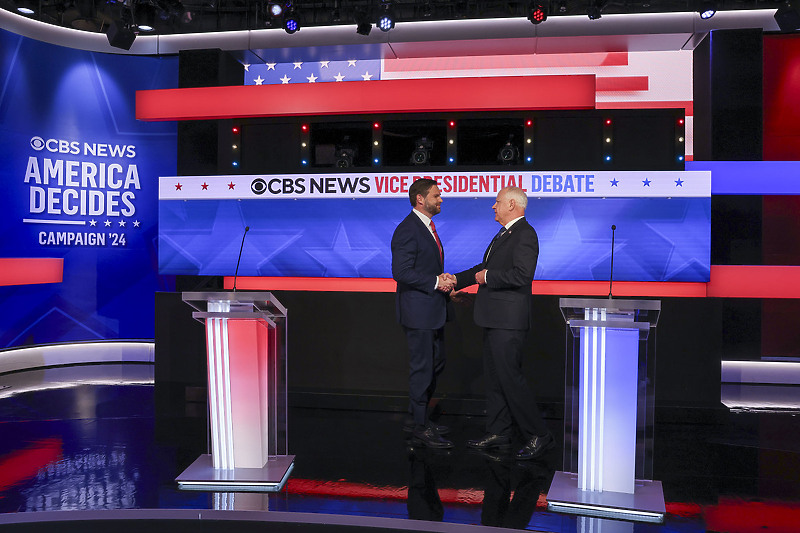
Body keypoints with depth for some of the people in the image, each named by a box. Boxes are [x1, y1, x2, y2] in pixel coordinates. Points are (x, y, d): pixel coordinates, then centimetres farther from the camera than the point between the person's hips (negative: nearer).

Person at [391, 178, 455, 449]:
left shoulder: (427, 226, 15)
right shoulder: (407, 230, -17)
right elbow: (401, 272, -23)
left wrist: (443, 279, 4)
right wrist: (435, 282, -20)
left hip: (434, 310, 10)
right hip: (418, 310, -10)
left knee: (435, 364, 16)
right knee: (422, 368, -2)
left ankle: (418, 418, 29)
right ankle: (420, 427, 10)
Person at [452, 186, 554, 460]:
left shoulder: (524, 234, -14)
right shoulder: (504, 234, 18)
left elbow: (522, 274, -26)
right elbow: (486, 267, 28)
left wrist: (487, 277, -15)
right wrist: (457, 280, 26)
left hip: (509, 319, -10)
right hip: (494, 319, 10)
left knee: (510, 377, -8)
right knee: (495, 378, 14)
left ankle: (538, 435, 2)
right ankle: (498, 433, 23)